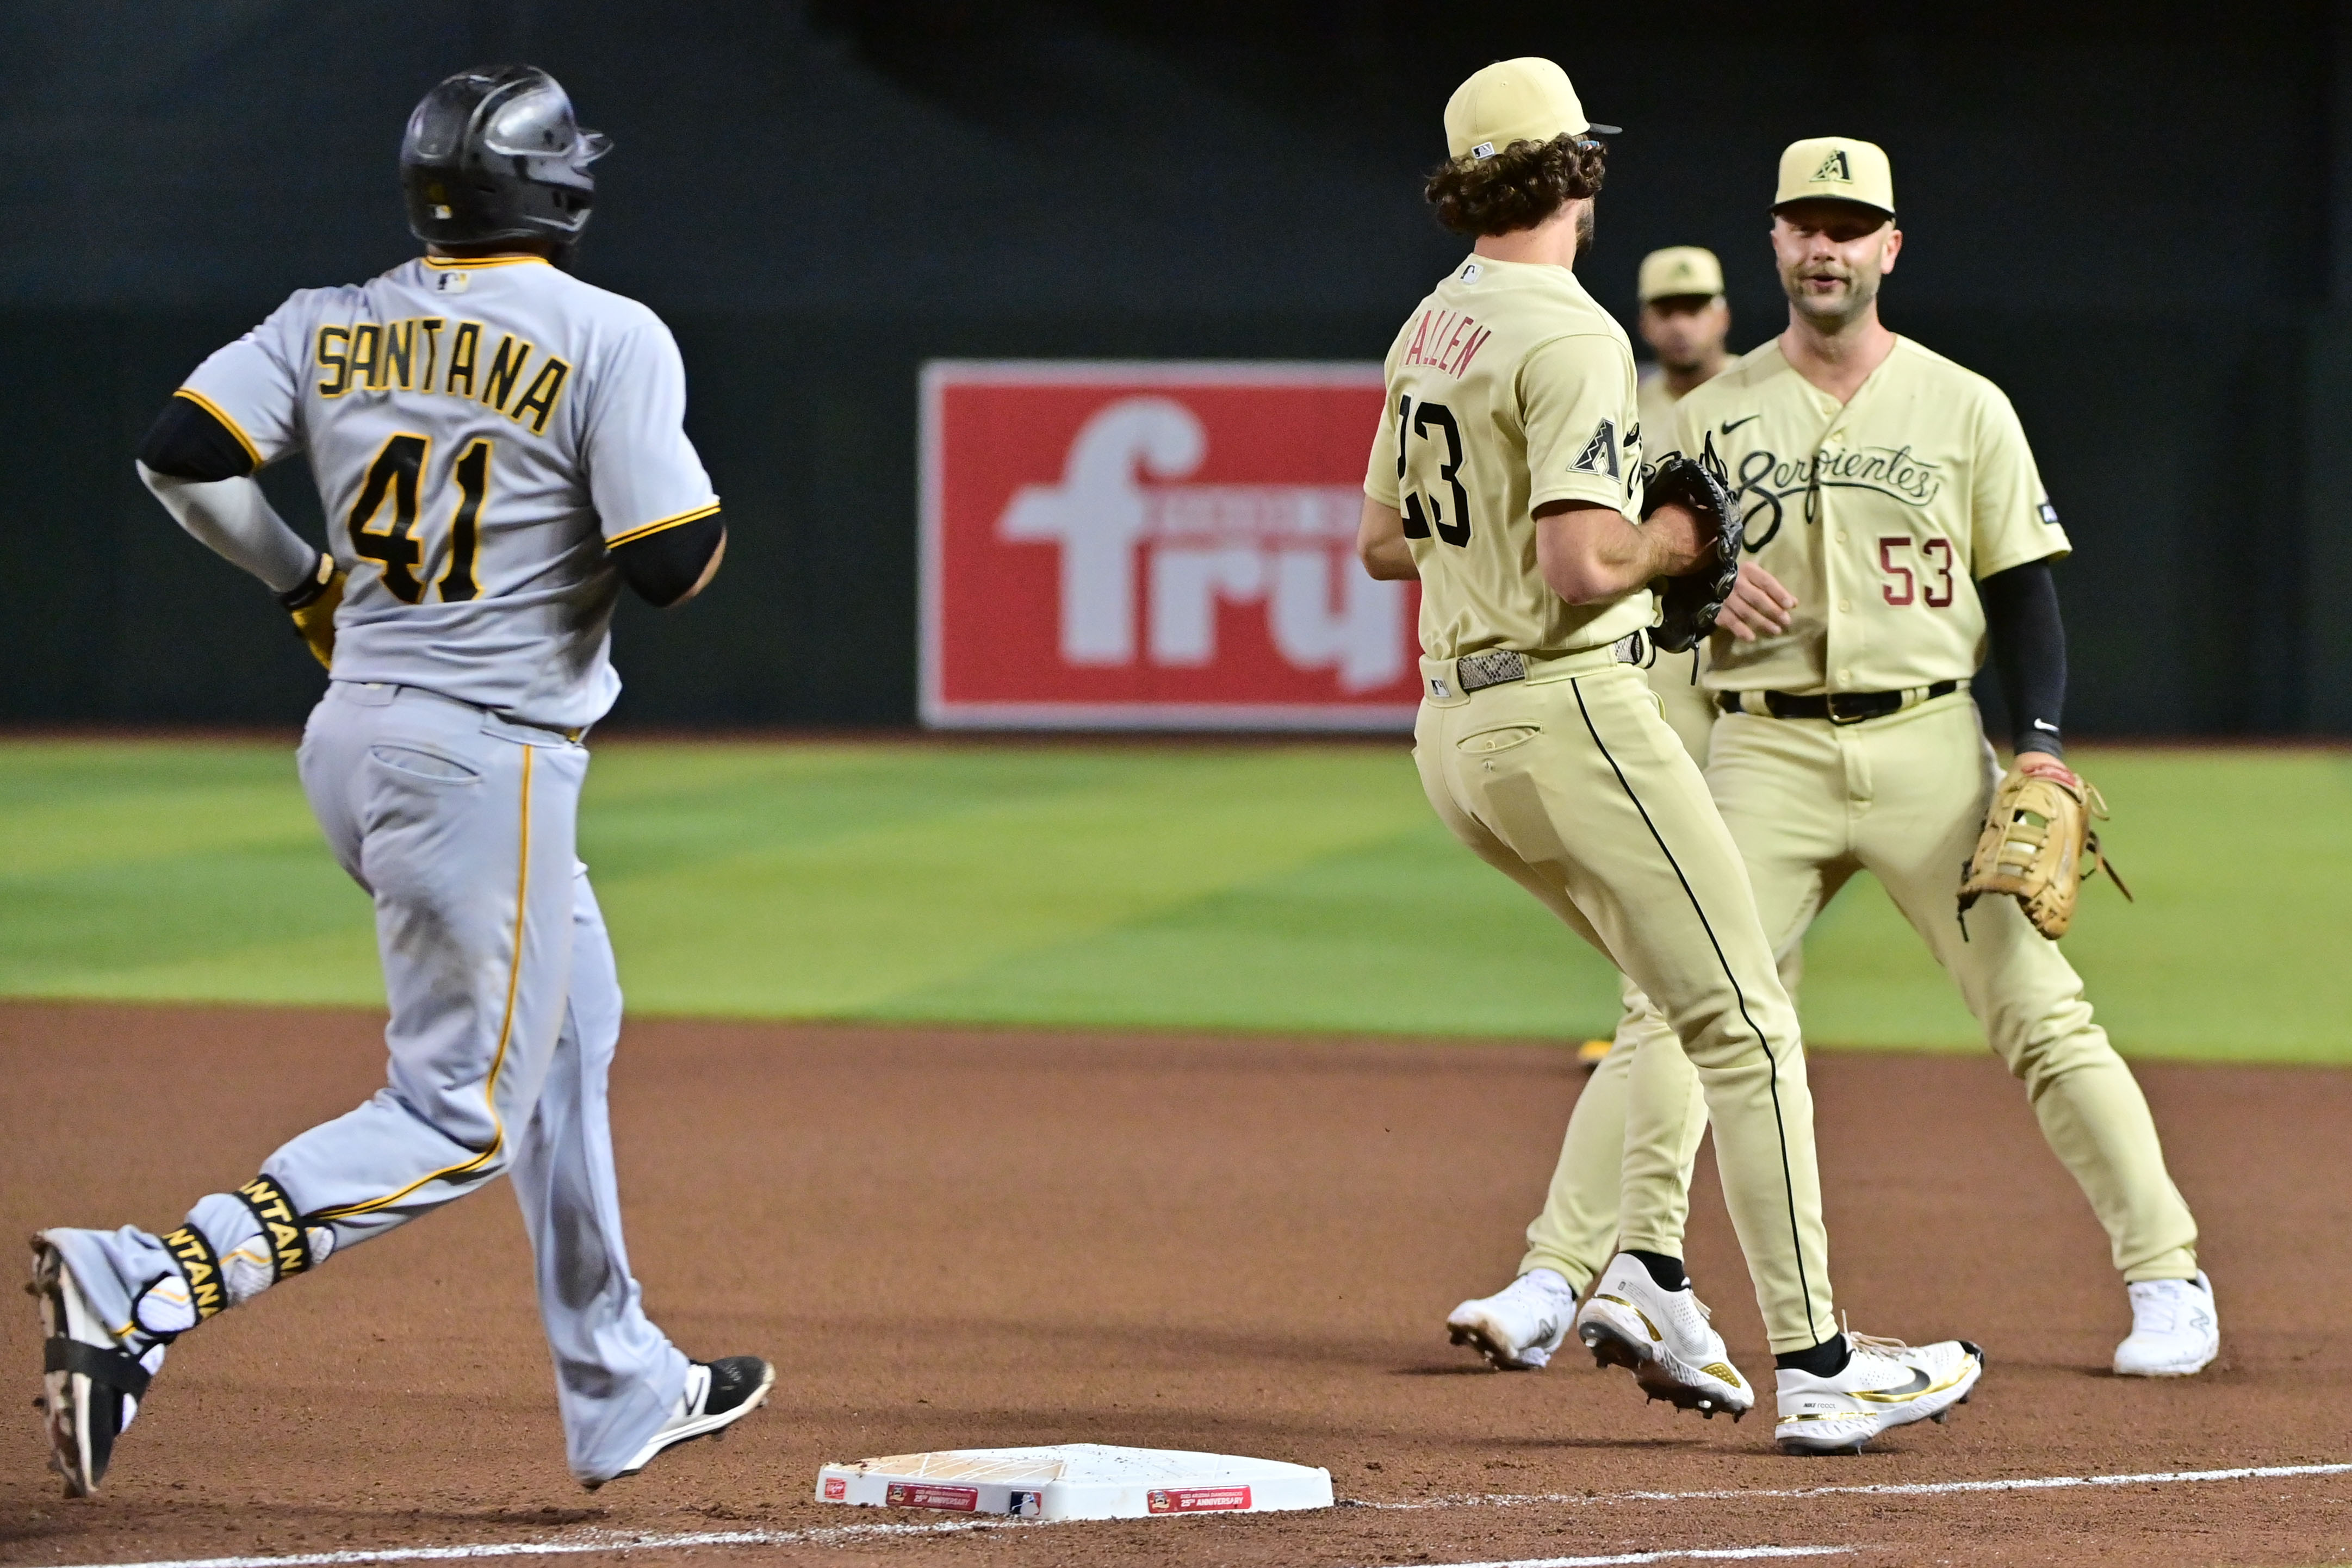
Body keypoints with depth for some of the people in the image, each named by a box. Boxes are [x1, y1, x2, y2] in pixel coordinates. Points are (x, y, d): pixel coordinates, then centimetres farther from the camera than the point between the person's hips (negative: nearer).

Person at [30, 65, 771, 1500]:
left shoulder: (335, 325, 4)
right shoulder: (611, 340, -13)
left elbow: (184, 455, -2)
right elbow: (672, 564, -18)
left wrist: (303, 581, 13)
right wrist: (706, 509, 6)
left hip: (354, 736, 8)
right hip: (488, 760, -8)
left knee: (569, 1030, 23)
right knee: (462, 1114, -4)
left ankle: (621, 1394, 30)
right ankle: (155, 1285, -23)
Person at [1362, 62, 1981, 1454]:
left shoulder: (1428, 332, 12)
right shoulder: (1569, 337, -15)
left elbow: (1384, 540, 22)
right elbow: (1582, 567, -24)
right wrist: (1674, 543, -5)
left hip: (1455, 735, 9)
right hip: (1570, 711, -9)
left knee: (1703, 999, 20)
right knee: (1746, 1022, -5)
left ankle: (1652, 1279, 8)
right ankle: (1816, 1365, -9)